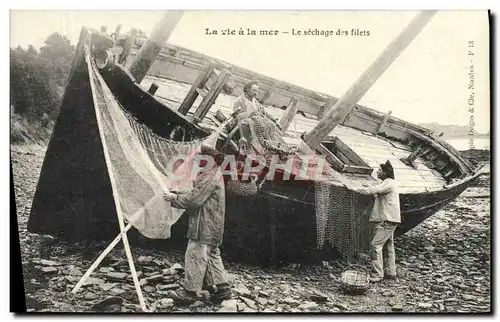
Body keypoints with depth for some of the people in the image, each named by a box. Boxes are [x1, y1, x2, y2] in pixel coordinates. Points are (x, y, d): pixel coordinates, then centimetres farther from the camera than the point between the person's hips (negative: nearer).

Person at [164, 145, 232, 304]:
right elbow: (195, 195, 18)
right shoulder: (214, 175, 19)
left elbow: (194, 199, -22)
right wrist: (177, 193, 7)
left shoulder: (209, 178, -17)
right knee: (212, 256, 15)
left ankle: (190, 291, 3)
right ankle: (221, 287, 18)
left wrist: (174, 198, -10)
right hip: (212, 227, 11)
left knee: (195, 256, -4)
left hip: (204, 227, -11)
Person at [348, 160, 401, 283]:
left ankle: (377, 275, -15)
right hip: (388, 220, 11)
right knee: (388, 246, 16)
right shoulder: (388, 183, 20)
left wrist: (355, 188, -22)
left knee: (375, 245, -14)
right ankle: (390, 272, 24)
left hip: (387, 221, -11)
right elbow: (377, 194, 23)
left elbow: (373, 190, -25)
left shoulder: (389, 183, -13)